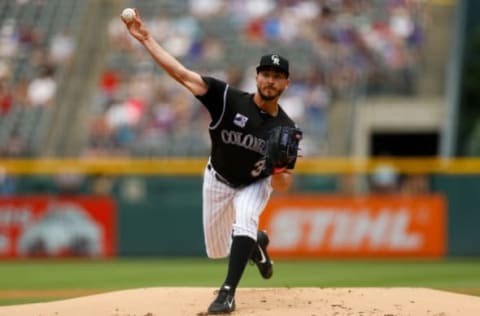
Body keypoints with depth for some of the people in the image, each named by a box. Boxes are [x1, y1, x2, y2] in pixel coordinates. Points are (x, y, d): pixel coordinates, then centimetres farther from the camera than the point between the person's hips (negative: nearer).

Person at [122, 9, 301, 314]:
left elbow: (282, 186, -17)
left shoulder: (286, 128, -22)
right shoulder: (229, 99, -26)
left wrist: (279, 173, -42)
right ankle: (256, 243, 45)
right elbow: (181, 73, -33)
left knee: (244, 220, -33)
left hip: (256, 184, -1)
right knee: (218, 250, 11)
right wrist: (146, 38, -41)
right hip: (219, 180, 1)